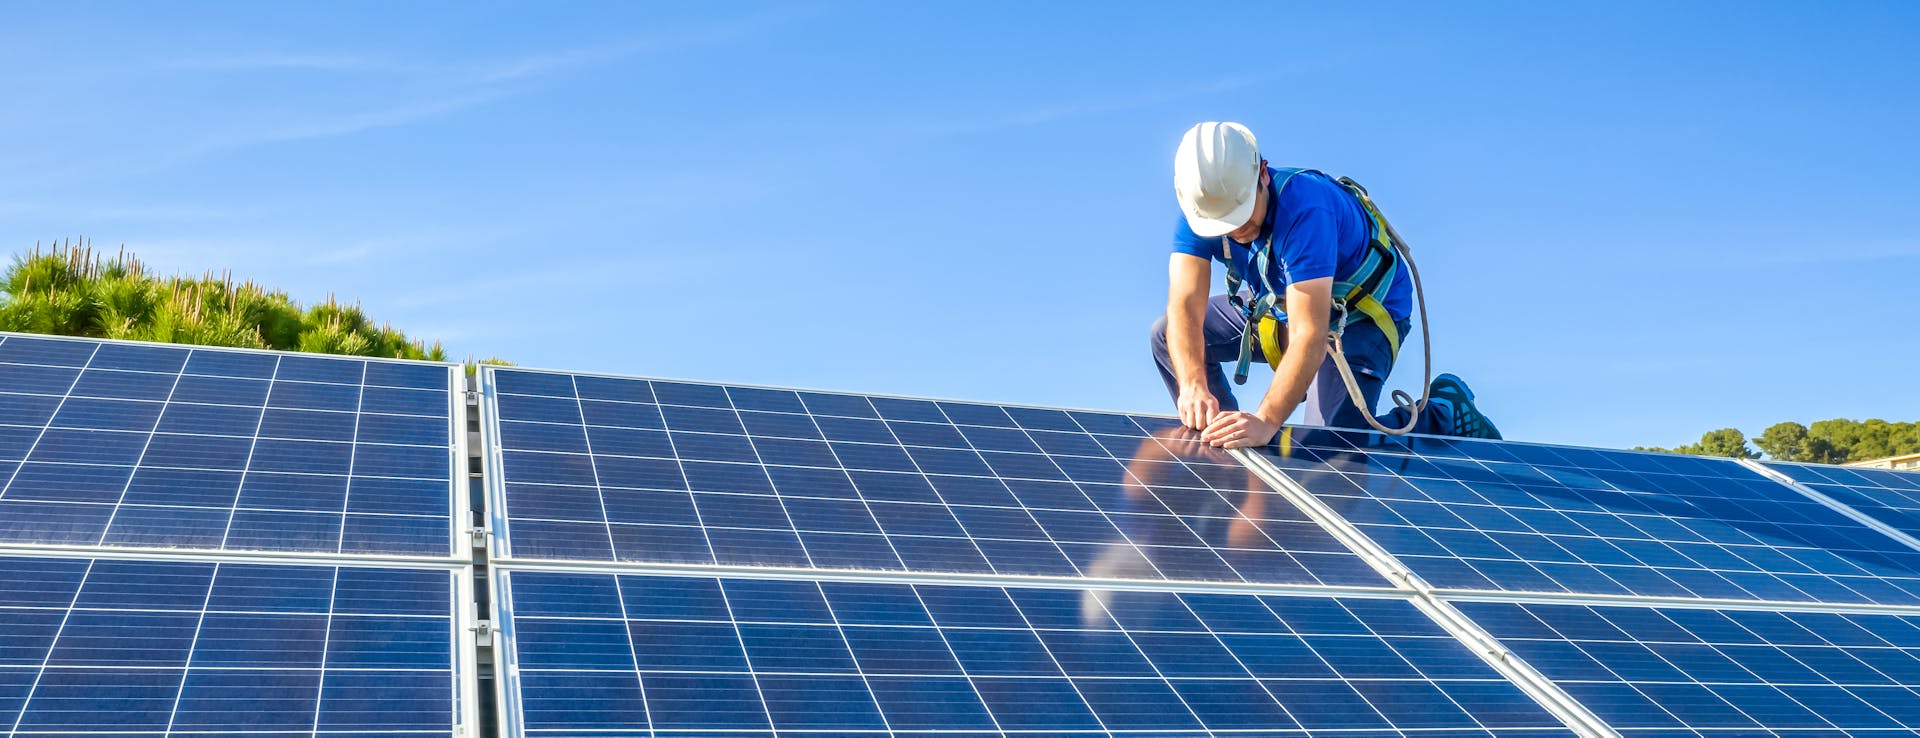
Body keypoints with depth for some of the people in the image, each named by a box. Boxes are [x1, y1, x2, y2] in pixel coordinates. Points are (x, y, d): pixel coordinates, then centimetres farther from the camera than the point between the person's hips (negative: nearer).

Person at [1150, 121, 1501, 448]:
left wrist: (1266, 422, -54)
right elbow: (1185, 306, -29)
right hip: (1279, 305, 6)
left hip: (1362, 315, -6)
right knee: (1169, 336, -3)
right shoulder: (1200, 209, -20)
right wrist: (1193, 385, -46)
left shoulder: (1305, 210, -38)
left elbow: (1309, 337, -44)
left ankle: (1444, 413, 2)